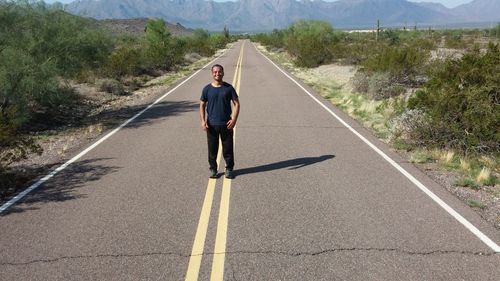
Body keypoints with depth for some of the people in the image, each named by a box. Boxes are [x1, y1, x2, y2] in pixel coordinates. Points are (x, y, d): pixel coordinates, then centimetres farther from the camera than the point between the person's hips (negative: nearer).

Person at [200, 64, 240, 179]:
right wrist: (203, 121, -7)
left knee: (228, 148, 6)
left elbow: (236, 104, 1)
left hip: (226, 124, 0)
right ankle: (213, 169, 22)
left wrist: (234, 119, -11)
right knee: (212, 149, 7)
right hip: (211, 124, 1)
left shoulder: (228, 88, 0)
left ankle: (229, 169, 21)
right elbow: (202, 105, 5)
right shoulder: (207, 89, 1)